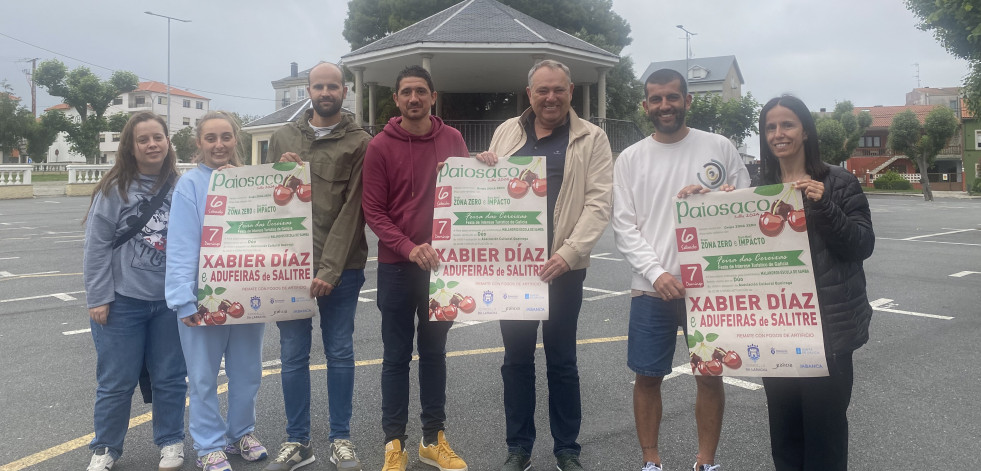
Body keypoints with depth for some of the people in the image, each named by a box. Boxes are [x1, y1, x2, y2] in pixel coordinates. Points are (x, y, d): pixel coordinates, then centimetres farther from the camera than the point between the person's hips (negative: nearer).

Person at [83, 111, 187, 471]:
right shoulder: (114, 189, -5)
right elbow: (97, 246, -5)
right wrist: (98, 298, -8)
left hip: (170, 300, 2)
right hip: (122, 301, -2)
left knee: (170, 377, 11)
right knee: (116, 381, 8)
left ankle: (171, 442, 28)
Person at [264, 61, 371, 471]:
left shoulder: (359, 143, -1)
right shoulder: (283, 138, 11)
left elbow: (350, 209, -9)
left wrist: (330, 269, -16)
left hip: (341, 268, -3)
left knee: (340, 353, 7)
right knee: (293, 355, 8)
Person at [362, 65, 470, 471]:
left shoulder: (452, 140, 3)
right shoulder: (380, 146, -4)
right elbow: (373, 212, -7)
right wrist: (410, 248, -18)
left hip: (442, 262, 2)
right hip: (396, 265, -2)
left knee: (434, 352, 12)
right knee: (397, 356, 6)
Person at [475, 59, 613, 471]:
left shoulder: (592, 138, -1)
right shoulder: (507, 132, 10)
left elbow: (599, 202, -8)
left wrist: (569, 252, -20)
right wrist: (484, 170, -5)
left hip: (563, 266, -3)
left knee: (561, 360, 8)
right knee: (516, 358, 10)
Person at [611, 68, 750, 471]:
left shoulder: (719, 148, 3)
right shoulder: (630, 159, 3)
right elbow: (624, 227, -2)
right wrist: (657, 273, -14)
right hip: (651, 287, 0)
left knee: (710, 374, 9)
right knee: (648, 376, 7)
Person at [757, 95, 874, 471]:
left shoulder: (838, 183, -2)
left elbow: (863, 245, -8)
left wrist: (825, 206, -21)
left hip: (828, 323, -4)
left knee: (824, 421, 1)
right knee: (783, 422, 11)